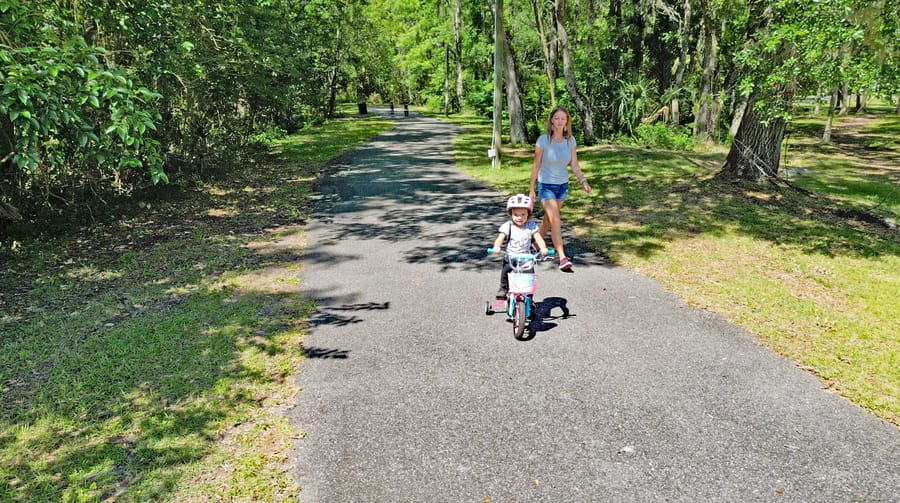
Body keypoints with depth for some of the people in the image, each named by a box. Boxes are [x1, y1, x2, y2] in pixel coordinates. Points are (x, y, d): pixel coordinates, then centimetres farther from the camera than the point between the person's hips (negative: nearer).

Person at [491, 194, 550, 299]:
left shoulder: (531, 226, 1)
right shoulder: (507, 226, -3)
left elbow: (538, 239, -8)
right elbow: (500, 238, -14)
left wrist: (543, 248, -29)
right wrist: (496, 247, -36)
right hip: (510, 256, -1)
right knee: (506, 270, -26)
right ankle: (503, 288, -3)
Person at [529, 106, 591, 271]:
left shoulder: (570, 140, -2)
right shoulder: (543, 140, -13)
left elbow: (574, 165, 3)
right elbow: (536, 165, -6)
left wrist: (583, 181, -10)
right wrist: (532, 188, -4)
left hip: (563, 185, 4)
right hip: (546, 185, -4)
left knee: (548, 218, 17)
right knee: (556, 221, -14)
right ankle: (563, 258, -19)